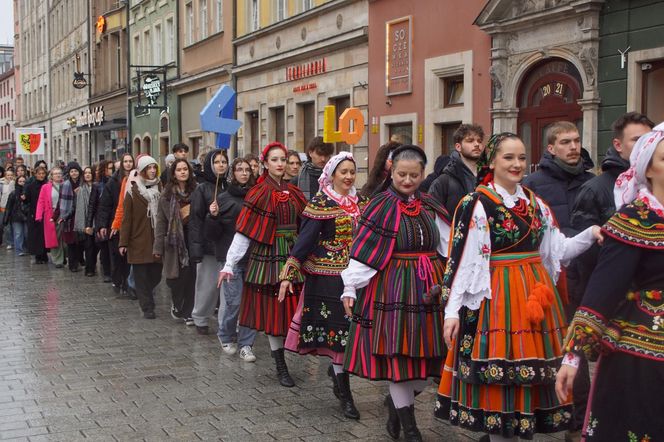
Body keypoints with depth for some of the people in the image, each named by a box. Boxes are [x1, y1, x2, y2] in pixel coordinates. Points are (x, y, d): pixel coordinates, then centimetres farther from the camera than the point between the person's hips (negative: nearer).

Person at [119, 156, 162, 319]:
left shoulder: (160, 189, 8)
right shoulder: (133, 191, -1)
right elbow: (126, 218, -3)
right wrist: (123, 242, -8)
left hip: (157, 240, 3)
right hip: (139, 240, -3)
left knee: (156, 275, 6)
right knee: (142, 275, 0)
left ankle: (144, 295, 32)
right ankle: (147, 308, 6)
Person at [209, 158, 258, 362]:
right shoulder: (223, 198, 1)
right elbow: (213, 234, 0)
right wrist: (214, 216, -16)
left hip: (253, 257, 2)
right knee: (234, 300, -3)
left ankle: (246, 344, 10)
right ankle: (226, 337, 22)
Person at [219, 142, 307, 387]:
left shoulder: (294, 193, 10)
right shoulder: (259, 194, -4)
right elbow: (243, 231, -7)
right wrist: (229, 264, -11)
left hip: (293, 254, 4)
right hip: (268, 255, -4)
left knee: (292, 308, 5)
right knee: (273, 310, 1)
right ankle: (281, 367, 8)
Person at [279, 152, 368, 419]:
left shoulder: (360, 202, 10)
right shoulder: (321, 203, -6)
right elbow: (305, 239, -10)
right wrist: (288, 274, -15)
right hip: (328, 276, -5)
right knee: (339, 327, -2)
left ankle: (336, 369, 34)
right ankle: (345, 395, 7)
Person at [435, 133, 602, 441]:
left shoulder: (535, 202, 12)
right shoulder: (475, 204, -7)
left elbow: (555, 250, 13)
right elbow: (460, 260, -10)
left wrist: (590, 234, -4)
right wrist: (452, 310, -14)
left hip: (536, 295, 6)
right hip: (496, 298, -6)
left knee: (534, 374, 9)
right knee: (499, 375, -2)